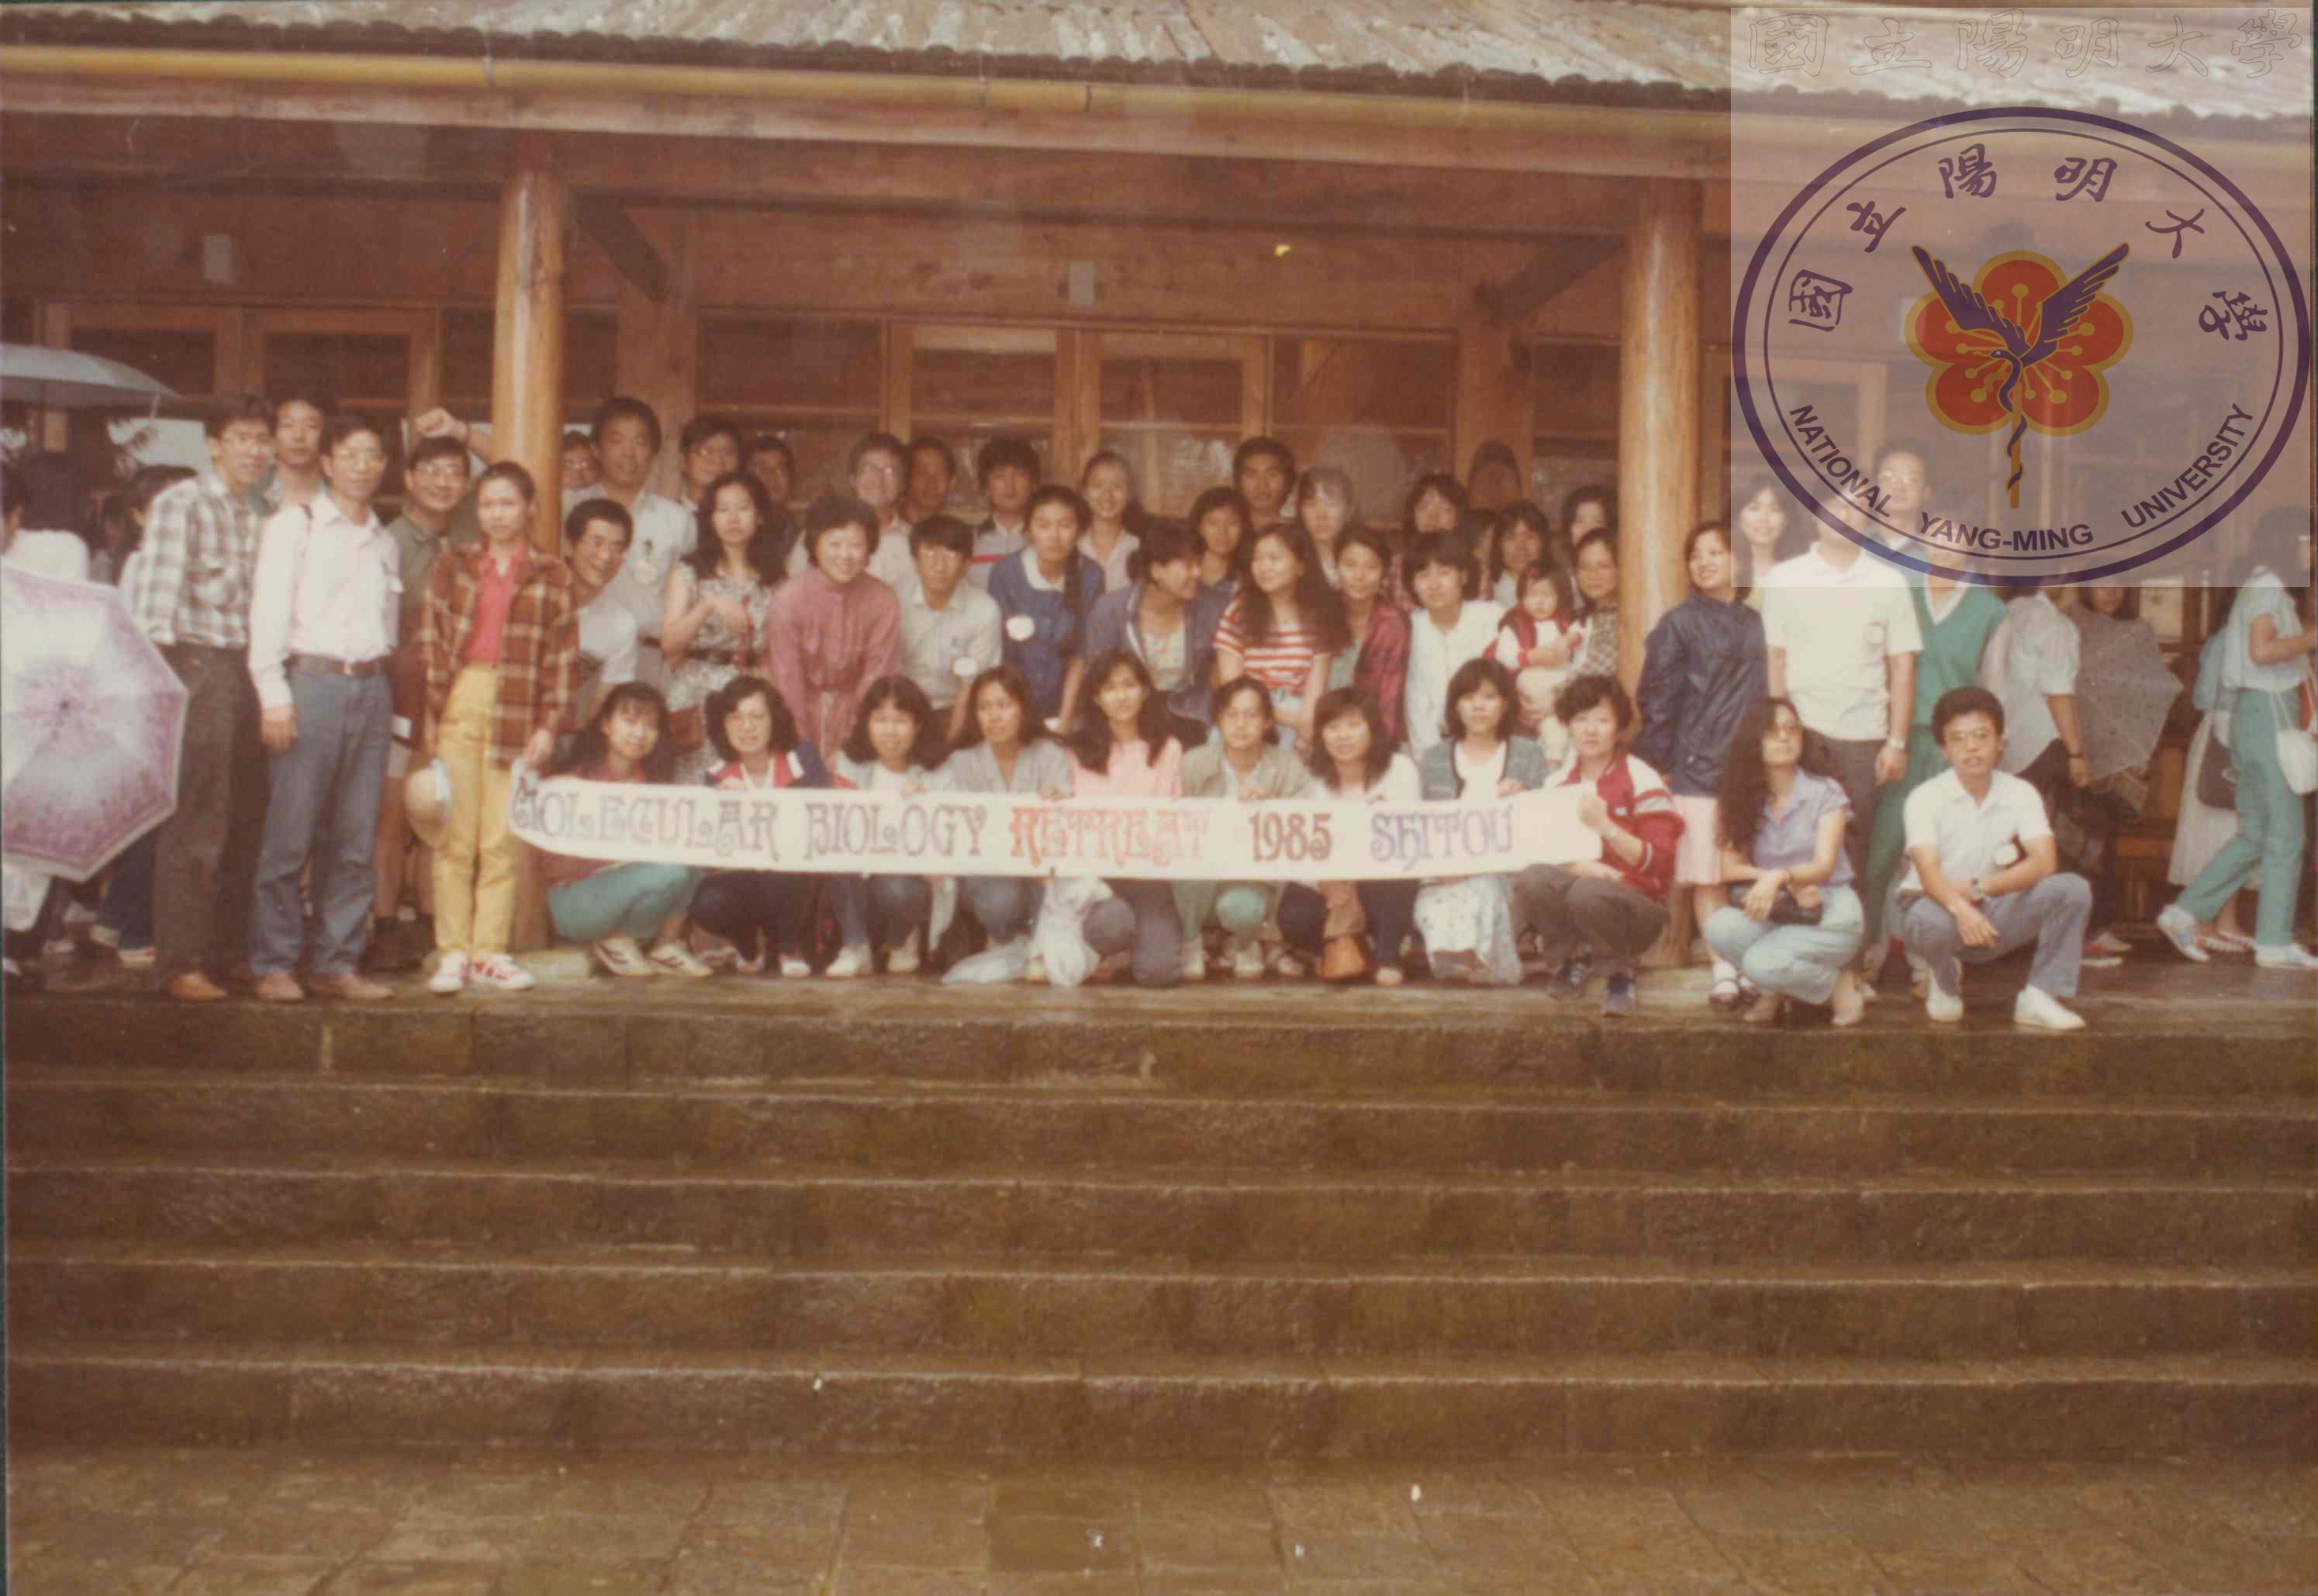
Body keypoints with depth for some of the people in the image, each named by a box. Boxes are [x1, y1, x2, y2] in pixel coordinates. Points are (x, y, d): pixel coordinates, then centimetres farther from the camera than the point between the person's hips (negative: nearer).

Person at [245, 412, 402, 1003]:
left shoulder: (386, 543, 19)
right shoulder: (293, 525, 4)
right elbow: (268, 612, -3)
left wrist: (388, 689, 5)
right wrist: (275, 696, -11)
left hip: (372, 687, 5)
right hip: (312, 683, -5)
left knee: (356, 840, 5)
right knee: (291, 836, -6)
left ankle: (337, 963, 12)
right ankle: (274, 965, 3)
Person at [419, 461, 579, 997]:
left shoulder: (552, 576, 7)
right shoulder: (453, 566, 10)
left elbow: (563, 657, 4)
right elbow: (431, 642, 6)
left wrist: (550, 725, -3)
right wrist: (429, 719, -1)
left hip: (517, 715, -1)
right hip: (458, 706, 1)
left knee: (503, 840, 1)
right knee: (455, 836, 1)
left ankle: (490, 953, 7)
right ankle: (453, 954, 6)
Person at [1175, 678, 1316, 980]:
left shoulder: (1289, 768, -3)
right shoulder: (1193, 764, -5)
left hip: (1259, 878, 0)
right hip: (1199, 878, 0)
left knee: (1242, 908, -34)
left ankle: (1242, 943, 8)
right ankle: (1189, 944, -5)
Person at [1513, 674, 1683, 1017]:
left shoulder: (1642, 781, -6)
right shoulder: (1558, 783, 8)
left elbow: (1660, 864, -11)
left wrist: (1604, 825, -24)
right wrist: (1579, 865, -19)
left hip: (1635, 902, -3)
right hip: (1573, 890, 3)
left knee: (1589, 893, -36)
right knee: (1532, 879, -28)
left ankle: (1619, 973, -7)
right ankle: (1572, 957, -1)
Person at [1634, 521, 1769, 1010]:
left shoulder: (1753, 624, 14)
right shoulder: (1678, 623, 2)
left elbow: (1765, 694, 19)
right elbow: (1656, 699, 0)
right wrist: (1659, 762, -4)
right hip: (1699, 766, -4)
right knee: (1707, 876, -4)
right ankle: (1723, 971, 2)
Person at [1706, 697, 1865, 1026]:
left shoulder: (1825, 791, -5)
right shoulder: (1741, 798, 4)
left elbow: (1824, 865, -15)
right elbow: (1730, 868, -4)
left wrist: (1780, 876, -36)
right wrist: (1790, 886, -18)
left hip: (1831, 912, -3)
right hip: (1775, 912, 3)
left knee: (1764, 962, -31)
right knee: (1719, 927, -30)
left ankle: (1838, 983, 0)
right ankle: (1772, 990, -1)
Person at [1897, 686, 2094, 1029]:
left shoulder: (2020, 793, -1)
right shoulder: (1925, 797, -11)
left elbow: (2044, 863, -14)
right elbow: (1928, 872, -25)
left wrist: (1978, 888, -26)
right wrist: (1961, 909, -45)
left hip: (1993, 911, 4)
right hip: (1938, 904, -4)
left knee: (2073, 890, -19)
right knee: (1931, 922, -40)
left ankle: (2039, 999, -16)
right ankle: (1946, 984, -4)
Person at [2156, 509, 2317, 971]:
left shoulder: (2270, 588, 19)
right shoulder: (2267, 585, -9)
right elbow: (2262, 651, -22)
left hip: (2258, 715, 9)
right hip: (2268, 713, -9)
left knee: (2254, 835, 10)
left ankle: (2184, 913, 6)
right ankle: (2275, 942, 0)